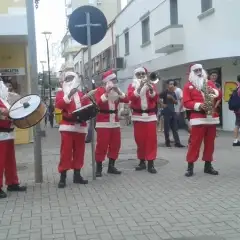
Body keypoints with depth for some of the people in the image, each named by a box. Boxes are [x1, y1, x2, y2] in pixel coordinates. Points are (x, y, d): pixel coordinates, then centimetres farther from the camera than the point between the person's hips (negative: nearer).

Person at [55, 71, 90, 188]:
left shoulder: (81, 94, 19)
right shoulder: (61, 93, 7)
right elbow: (59, 105, -13)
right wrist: (69, 95, -23)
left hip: (80, 127, 4)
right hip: (67, 127, -4)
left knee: (79, 151, 7)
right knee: (66, 151, -7)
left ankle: (77, 175, 17)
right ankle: (62, 177, -4)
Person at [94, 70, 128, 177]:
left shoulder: (116, 90, 15)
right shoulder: (100, 90, -3)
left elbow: (126, 100, 1)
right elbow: (98, 102, -21)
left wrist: (118, 91, -11)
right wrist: (107, 92, -25)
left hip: (115, 121, 6)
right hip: (103, 122, -6)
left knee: (115, 144, 7)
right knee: (102, 145, -7)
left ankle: (111, 166, 17)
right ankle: (99, 168, -1)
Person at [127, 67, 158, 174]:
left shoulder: (151, 85, 10)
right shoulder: (132, 86, 6)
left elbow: (155, 98, -3)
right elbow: (131, 97, -13)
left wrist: (151, 88, -19)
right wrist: (140, 87, -23)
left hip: (150, 115, 1)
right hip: (138, 116, 0)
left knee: (151, 139, -5)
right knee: (140, 139, 3)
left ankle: (151, 163, -5)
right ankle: (142, 161, 13)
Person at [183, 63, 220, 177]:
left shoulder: (209, 83, 15)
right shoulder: (188, 85, 3)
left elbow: (218, 95, 9)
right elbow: (186, 102, -5)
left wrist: (213, 91, -12)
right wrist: (198, 106, -19)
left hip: (212, 117, 4)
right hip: (198, 118, -4)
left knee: (210, 142, 8)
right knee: (195, 142, -6)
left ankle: (208, 165, 16)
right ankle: (190, 166, 0)